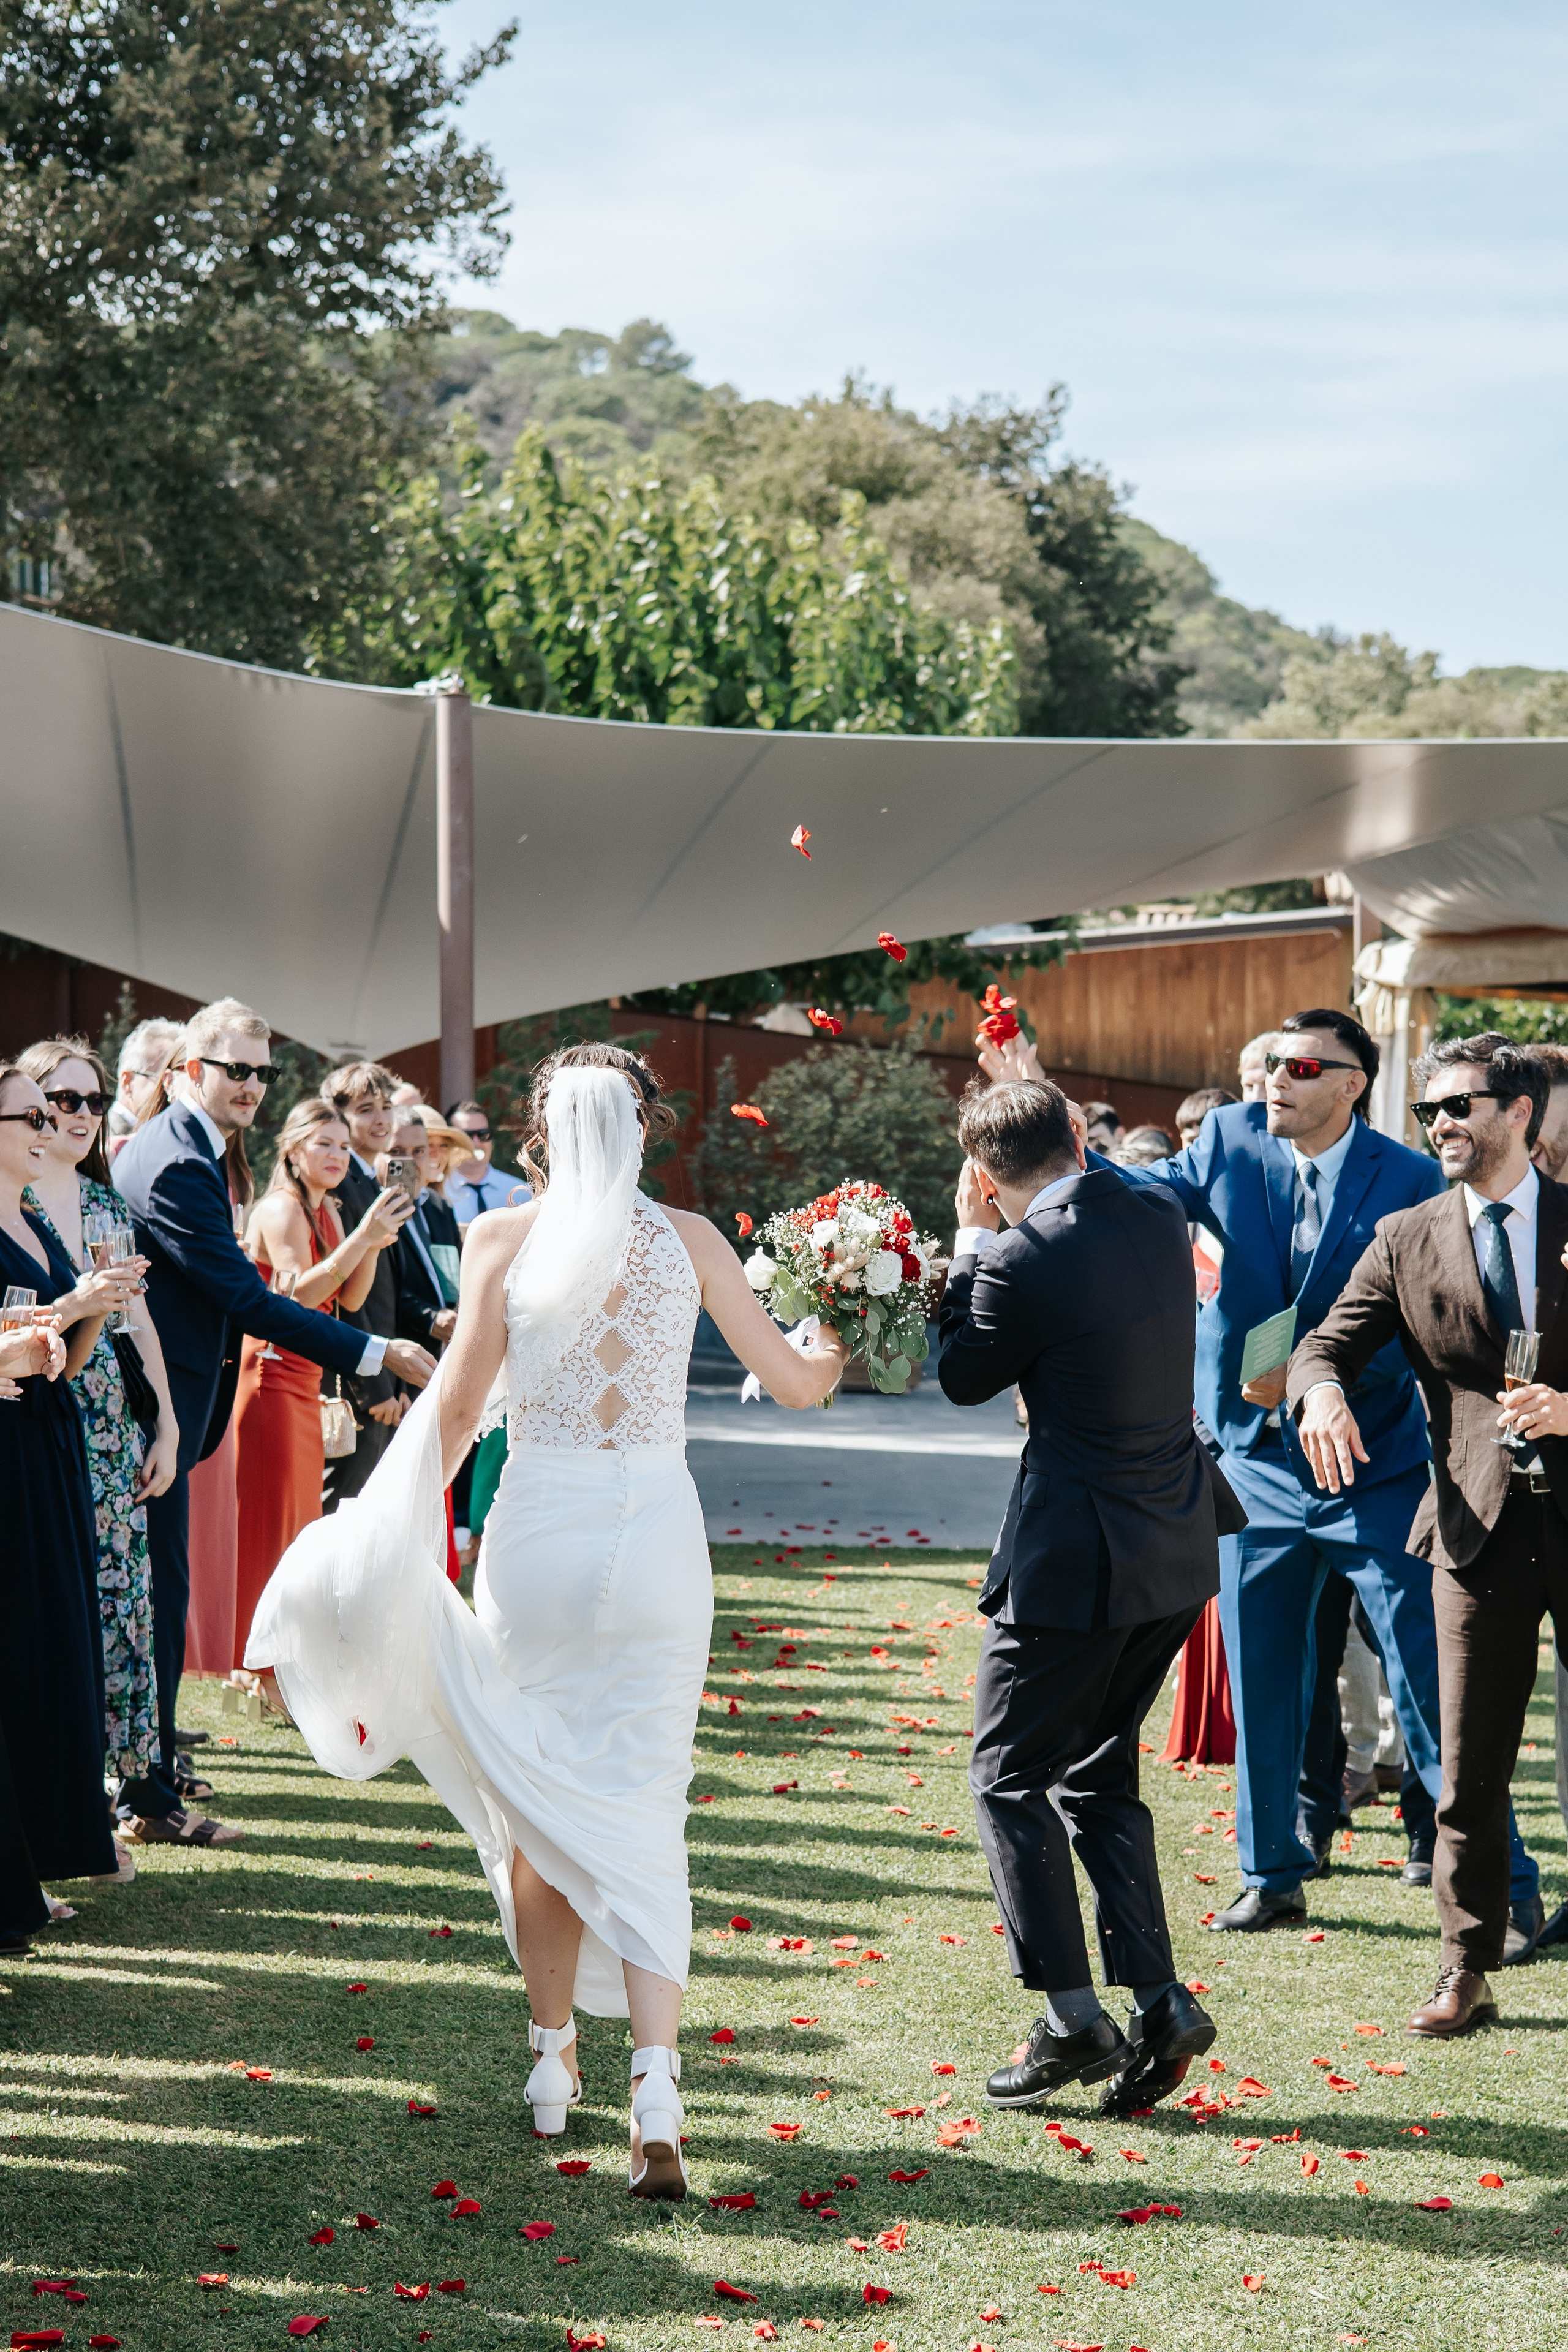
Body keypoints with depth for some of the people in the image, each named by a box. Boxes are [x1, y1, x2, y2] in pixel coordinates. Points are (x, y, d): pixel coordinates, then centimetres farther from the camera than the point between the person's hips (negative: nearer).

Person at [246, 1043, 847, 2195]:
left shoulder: (502, 1239, -2)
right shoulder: (689, 1238, 1)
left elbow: (455, 1408, -3)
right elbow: (791, 1381, 7)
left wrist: (401, 1530, 8)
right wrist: (830, 1355, 30)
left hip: (539, 1531, -1)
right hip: (657, 1536, 1)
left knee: (541, 1806, 15)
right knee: (640, 1810, 3)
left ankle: (553, 2061, 24)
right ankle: (655, 2085, -12)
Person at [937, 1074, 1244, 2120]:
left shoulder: (1022, 1259, -18)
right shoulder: (1161, 1217, 3)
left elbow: (964, 1378, -2)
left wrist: (970, 1240, 3)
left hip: (1077, 1559, -7)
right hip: (1178, 1550, 7)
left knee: (1010, 1774, 7)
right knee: (1098, 1774, 18)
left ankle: (1074, 2020, 4)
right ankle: (1158, 2000, 10)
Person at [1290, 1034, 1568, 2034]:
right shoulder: (1406, 1240, 8)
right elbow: (1327, 1343, 4)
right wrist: (1322, 1392, -19)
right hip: (1480, 1520, 1)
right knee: (1470, 1766, 4)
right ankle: (1468, 1972, 13)